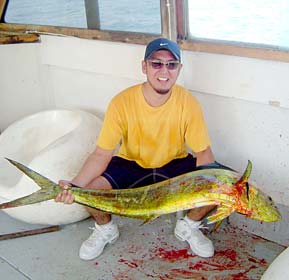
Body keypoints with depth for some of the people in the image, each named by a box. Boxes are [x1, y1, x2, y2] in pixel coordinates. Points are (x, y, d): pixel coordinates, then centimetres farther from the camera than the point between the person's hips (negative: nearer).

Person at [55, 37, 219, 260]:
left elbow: (203, 152, -14)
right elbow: (102, 154, -21)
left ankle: (189, 227, 10)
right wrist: (75, 185, -38)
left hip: (174, 164, 1)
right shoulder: (122, 103, -23)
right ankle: (105, 229, 11)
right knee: (88, 188, -26)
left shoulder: (188, 102, -19)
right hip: (130, 164, -1)